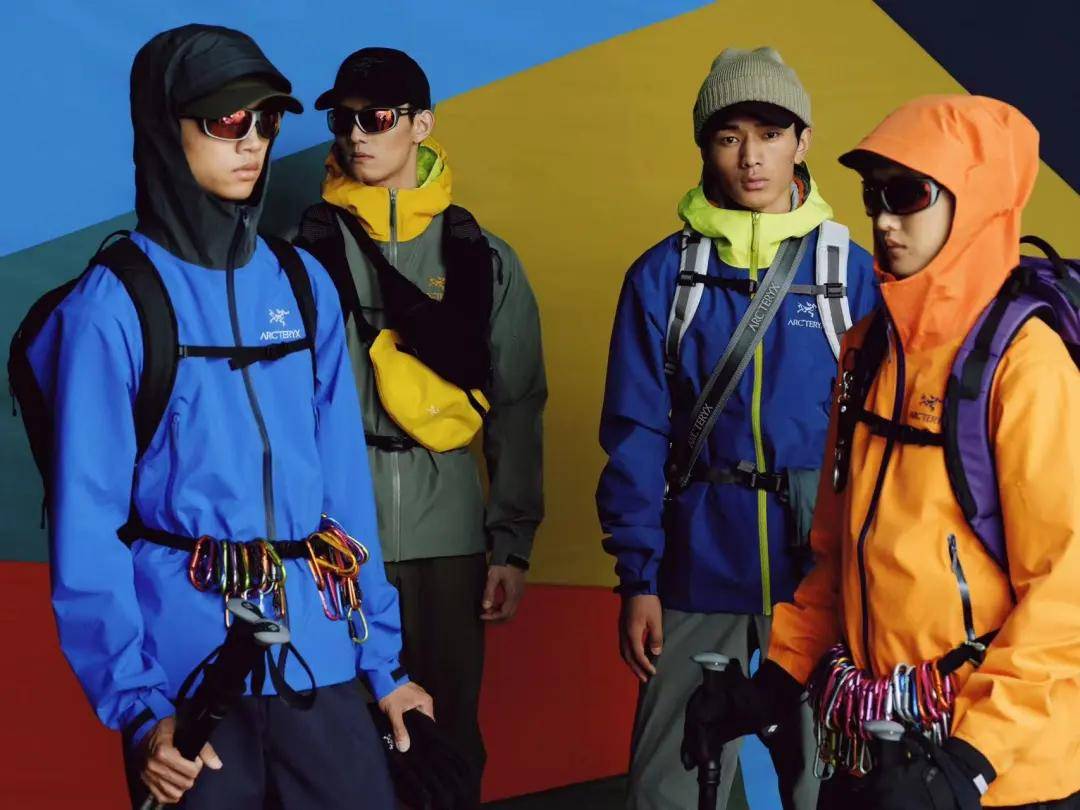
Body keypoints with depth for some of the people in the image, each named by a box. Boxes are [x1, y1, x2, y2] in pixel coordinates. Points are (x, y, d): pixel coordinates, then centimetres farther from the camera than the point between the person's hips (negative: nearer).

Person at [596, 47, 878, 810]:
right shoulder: (664, 276, 1)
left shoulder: (852, 272, 0)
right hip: (700, 568, 0)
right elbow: (635, 434, 0)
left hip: (823, 569, 0)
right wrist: (638, 576, -5)